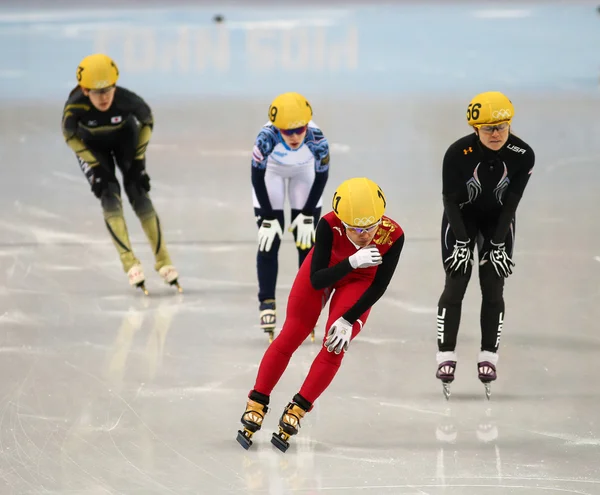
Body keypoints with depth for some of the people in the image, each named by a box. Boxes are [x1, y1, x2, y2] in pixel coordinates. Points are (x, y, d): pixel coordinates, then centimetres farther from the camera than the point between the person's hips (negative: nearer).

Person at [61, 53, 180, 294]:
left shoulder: (127, 100, -35)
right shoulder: (74, 106, -37)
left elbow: (147, 121, -13)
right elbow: (70, 136, -16)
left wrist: (138, 160, -13)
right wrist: (95, 166, -19)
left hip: (124, 137, 0)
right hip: (91, 145, 0)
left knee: (138, 194, -9)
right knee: (110, 196, -18)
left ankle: (163, 260, 1)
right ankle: (131, 264, -16)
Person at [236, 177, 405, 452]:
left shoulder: (393, 236, -35)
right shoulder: (329, 225, -38)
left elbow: (378, 287, -22)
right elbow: (317, 280, -34)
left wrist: (348, 320, -25)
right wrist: (352, 262, -49)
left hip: (359, 281, 0)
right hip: (325, 267, 0)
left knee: (335, 346, -11)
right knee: (290, 337, 0)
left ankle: (297, 410, 4)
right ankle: (256, 405, 12)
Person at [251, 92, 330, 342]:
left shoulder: (317, 140, -36)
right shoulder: (266, 139, -39)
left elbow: (322, 176, -18)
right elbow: (257, 177, -24)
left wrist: (308, 215, -14)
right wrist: (268, 218, -20)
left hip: (305, 173, 1)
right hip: (271, 171, -1)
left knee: (307, 241, -2)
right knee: (269, 241, -7)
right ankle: (267, 303, 2)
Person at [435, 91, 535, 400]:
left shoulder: (522, 155, -24)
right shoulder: (458, 153, -29)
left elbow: (511, 203, -16)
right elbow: (450, 199, -18)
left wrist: (498, 244, -16)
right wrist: (462, 242, -19)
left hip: (498, 220, 2)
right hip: (461, 217, -1)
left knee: (493, 288, -2)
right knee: (455, 285, -6)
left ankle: (488, 358, 6)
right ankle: (446, 356, -1)